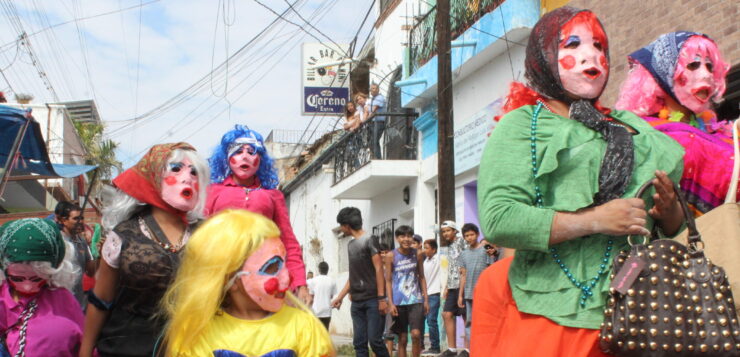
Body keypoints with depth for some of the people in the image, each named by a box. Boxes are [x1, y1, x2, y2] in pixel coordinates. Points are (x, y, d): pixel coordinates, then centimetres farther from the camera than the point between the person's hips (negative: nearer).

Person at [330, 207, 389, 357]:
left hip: (372, 300, -7)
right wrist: (340, 297, 18)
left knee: (374, 340, -11)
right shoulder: (351, 245, 17)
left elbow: (378, 269, -9)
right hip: (356, 302, 7)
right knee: (359, 343, 3)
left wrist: (381, 298, -15)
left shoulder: (369, 241, -4)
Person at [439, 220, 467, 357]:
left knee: (466, 315, -4)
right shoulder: (449, 246, 20)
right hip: (453, 286, 9)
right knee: (447, 314, 5)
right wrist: (447, 287, 21)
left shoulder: (461, 242, -5)